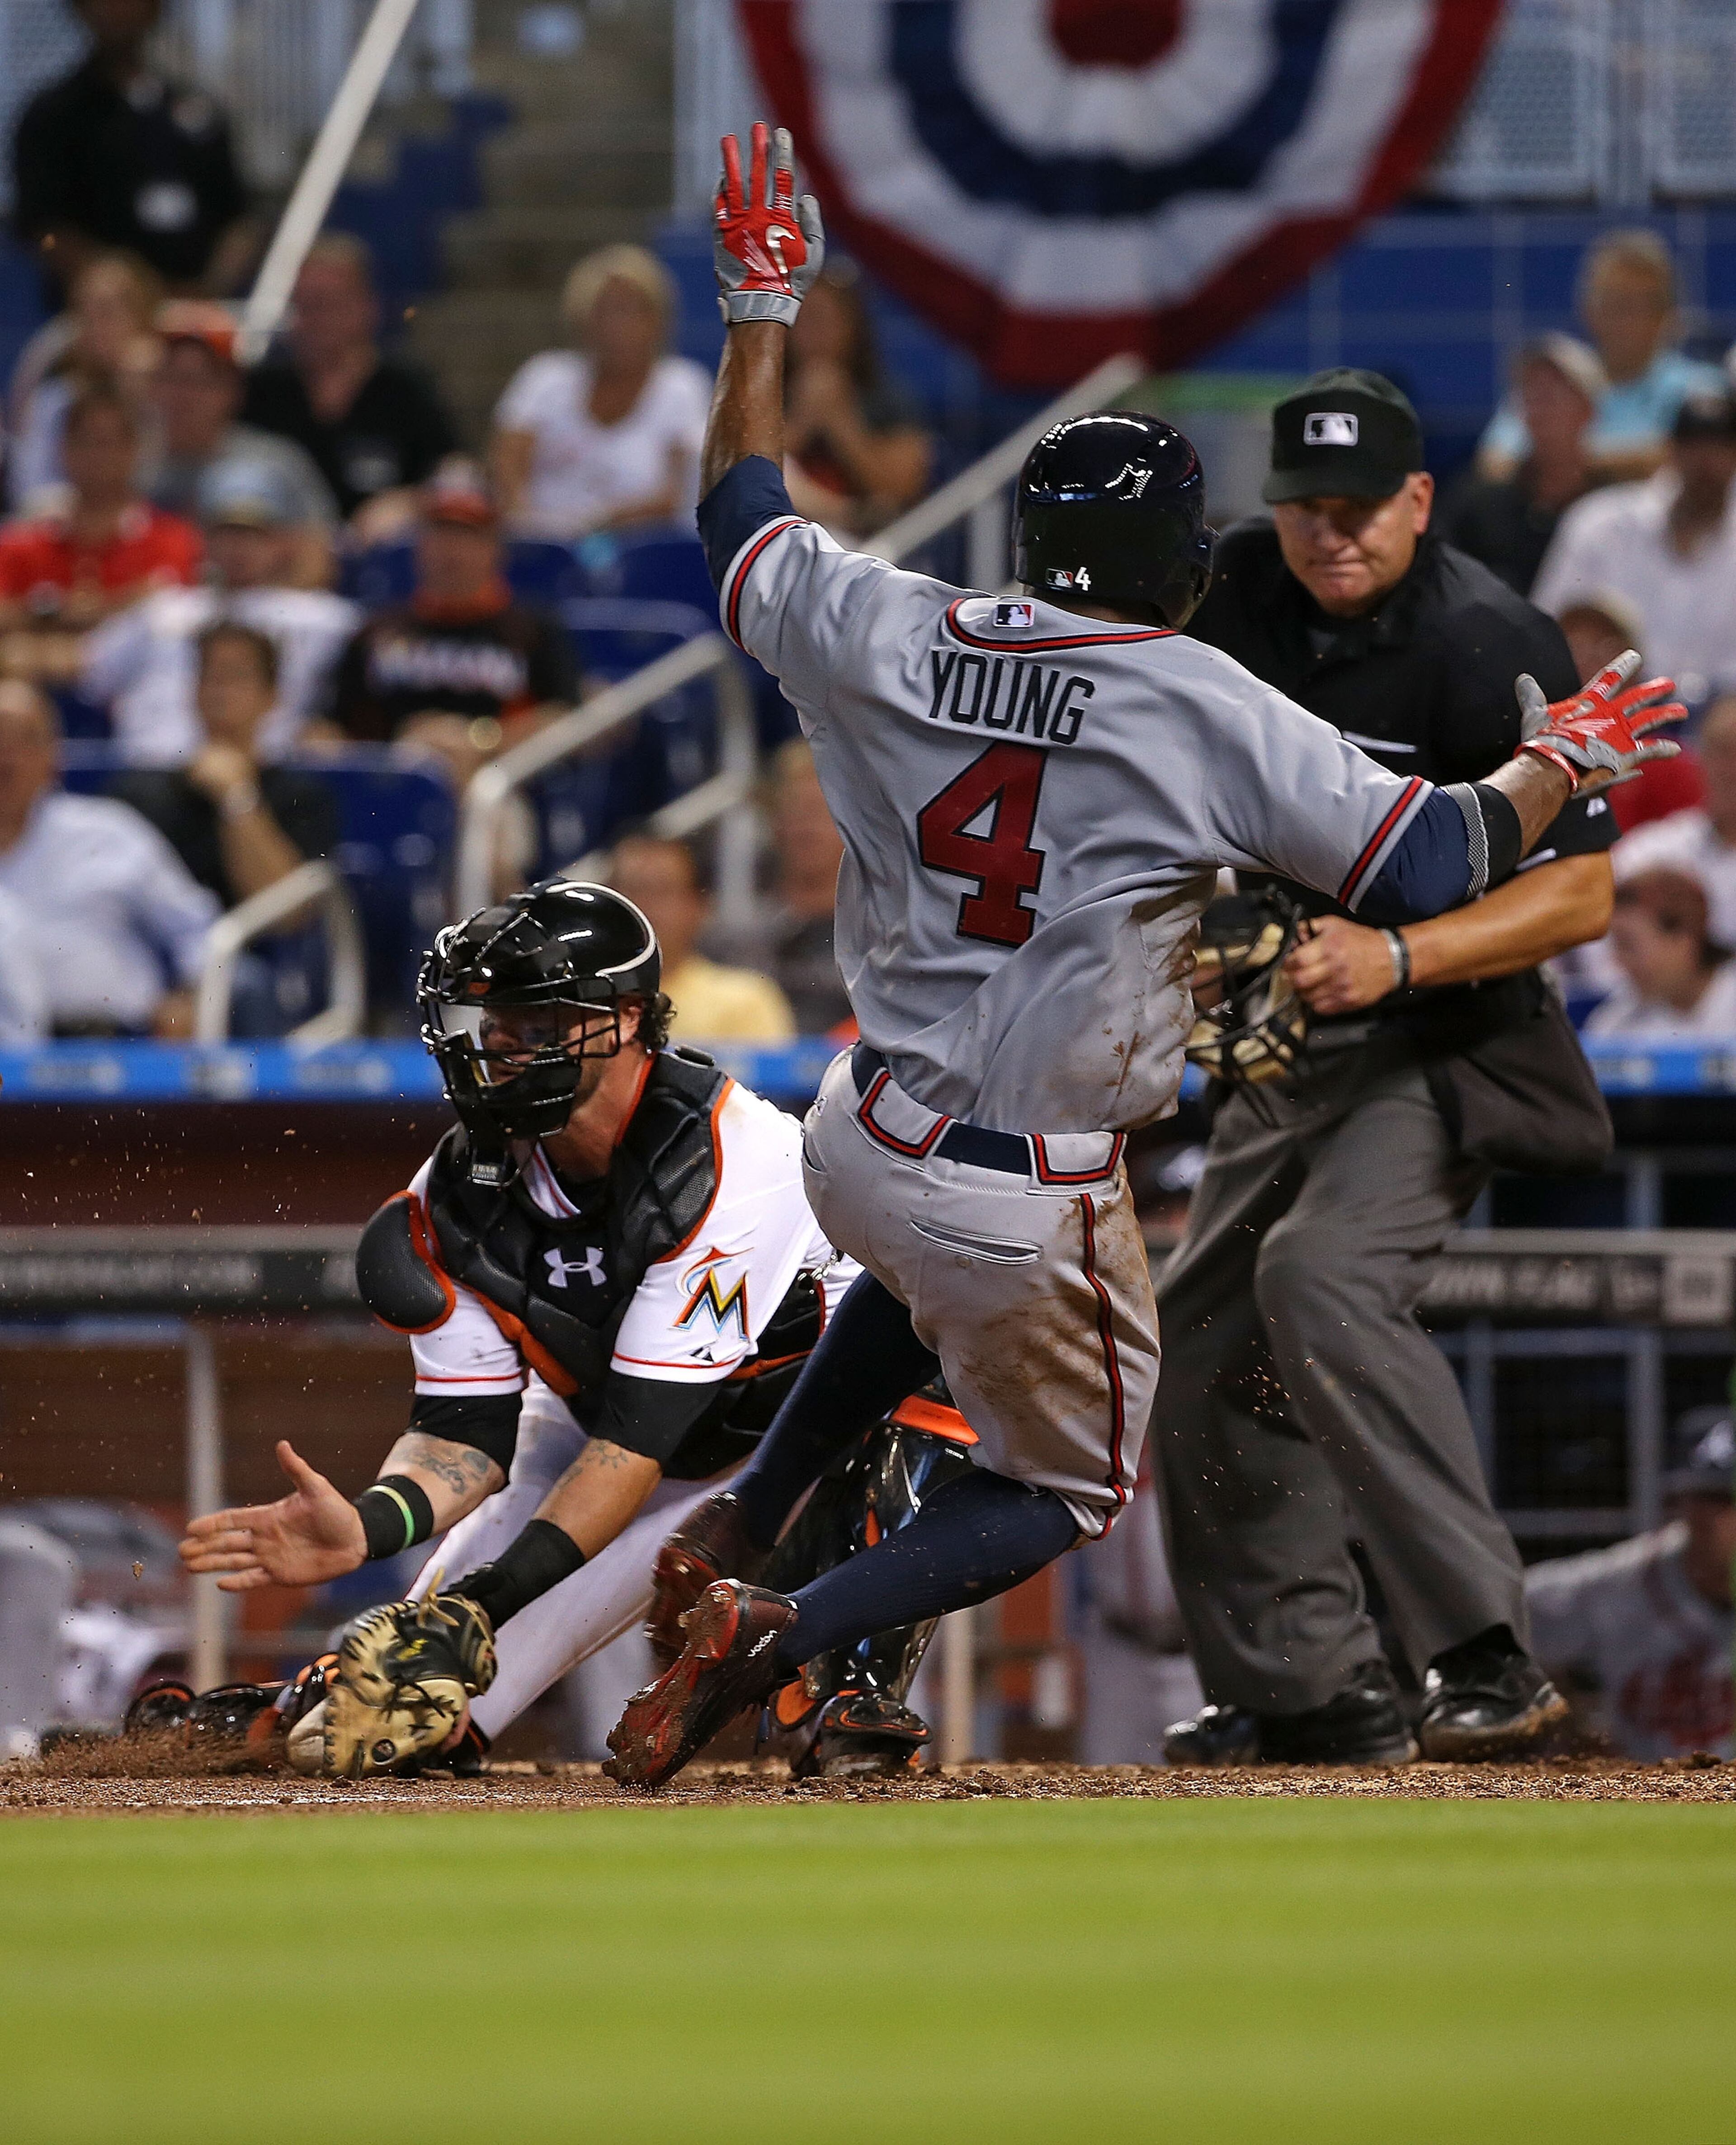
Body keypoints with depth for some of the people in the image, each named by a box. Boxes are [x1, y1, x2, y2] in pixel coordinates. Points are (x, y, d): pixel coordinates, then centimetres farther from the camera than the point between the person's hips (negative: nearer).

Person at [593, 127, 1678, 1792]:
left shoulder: (890, 638, -4)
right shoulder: (1206, 711, -16)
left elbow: (741, 519, 15)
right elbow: (1431, 864, -13)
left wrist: (761, 310, 26)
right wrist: (1561, 758, 5)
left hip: (859, 1141, 5)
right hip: (1036, 1201, -5)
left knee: (930, 1264, 40)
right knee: (1059, 1490, 15)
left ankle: (739, 1524, 29)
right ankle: (775, 1631, -9)